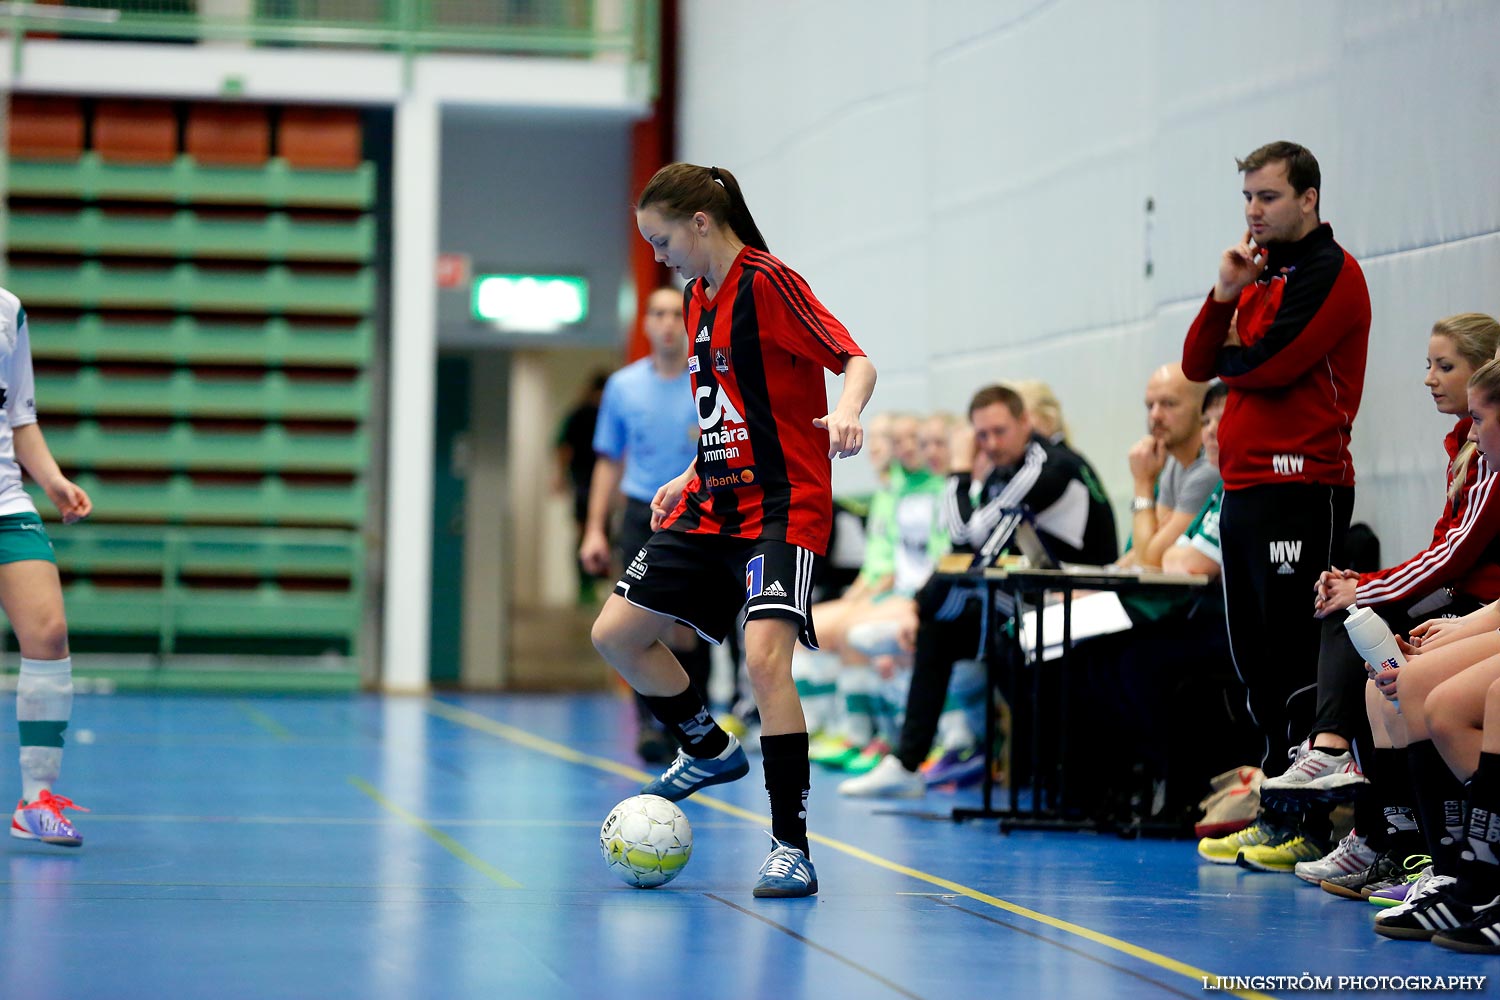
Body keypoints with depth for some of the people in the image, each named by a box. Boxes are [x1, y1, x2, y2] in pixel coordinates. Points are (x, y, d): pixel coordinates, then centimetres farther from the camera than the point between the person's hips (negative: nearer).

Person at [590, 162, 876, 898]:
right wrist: (688, 480, 18)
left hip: (782, 506, -9)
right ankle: (710, 751, 29)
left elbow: (855, 361, -17)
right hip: (713, 505, 9)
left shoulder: (767, 281, -11)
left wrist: (845, 412, -36)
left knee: (765, 658, -23)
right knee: (616, 633, 8)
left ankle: (791, 847, -16)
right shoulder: (697, 297, 14)